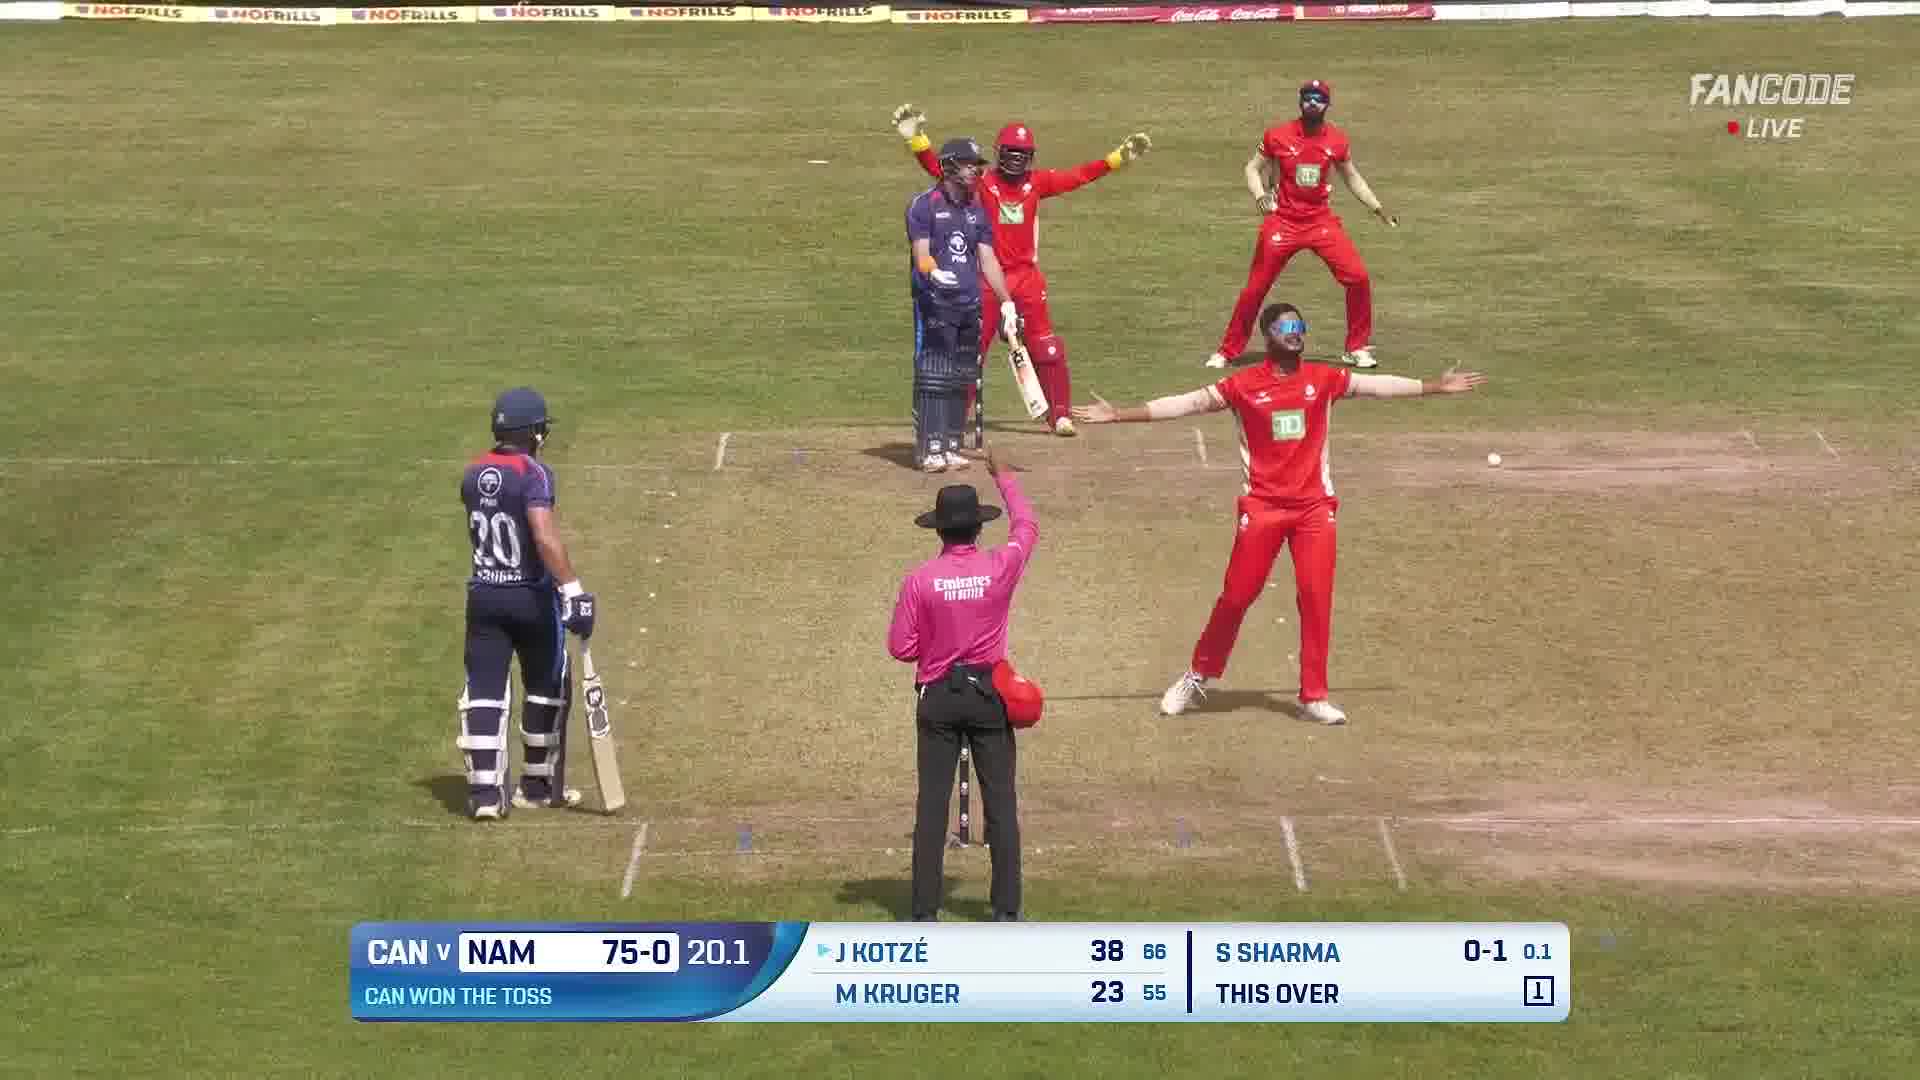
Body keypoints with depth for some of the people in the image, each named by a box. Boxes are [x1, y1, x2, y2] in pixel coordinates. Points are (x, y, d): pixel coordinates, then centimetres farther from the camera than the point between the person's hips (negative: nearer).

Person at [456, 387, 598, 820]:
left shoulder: (473, 475, 6)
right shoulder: (533, 474, -15)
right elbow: (545, 536, -28)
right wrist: (573, 589, -33)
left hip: (483, 595, 5)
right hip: (531, 597, -4)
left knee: (484, 690, 2)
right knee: (546, 688, 13)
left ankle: (484, 790, -7)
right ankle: (538, 785, 20)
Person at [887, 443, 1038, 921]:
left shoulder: (920, 580, -11)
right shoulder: (1000, 567, -9)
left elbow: (901, 648, -7)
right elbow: (1027, 527, 12)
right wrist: (1003, 476, 25)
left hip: (938, 698, 0)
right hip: (989, 696, 0)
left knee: (932, 805, 3)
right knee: (1000, 804, 6)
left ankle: (925, 913, 1)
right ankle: (1006, 910, 6)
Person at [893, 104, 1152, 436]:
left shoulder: (1037, 182, 4)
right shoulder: (981, 183, -5)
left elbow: (1080, 176, 4)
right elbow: (937, 168, -13)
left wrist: (1119, 157, -2)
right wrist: (916, 139, -27)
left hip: (1027, 277, 2)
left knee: (1046, 348, 2)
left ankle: (1060, 415, 12)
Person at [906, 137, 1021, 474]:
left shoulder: (977, 210, 16)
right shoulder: (924, 205, -4)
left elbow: (987, 259, 16)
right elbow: (921, 253, -14)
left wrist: (1006, 301, 9)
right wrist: (933, 273, -36)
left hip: (969, 305, 7)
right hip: (934, 304, -7)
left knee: (962, 379, 8)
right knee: (932, 378, -10)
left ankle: (951, 446, 13)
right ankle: (930, 448, -10)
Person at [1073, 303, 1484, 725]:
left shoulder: (1323, 379, 4)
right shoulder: (1244, 385, -4)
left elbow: (1377, 385, 9)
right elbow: (1185, 403, -7)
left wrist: (1435, 387, 10)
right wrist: (1118, 415, -12)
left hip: (1314, 507, 2)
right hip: (1262, 507, -2)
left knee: (1316, 597, -2)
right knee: (1237, 595, -1)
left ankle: (1313, 695, 5)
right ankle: (1198, 676, 18)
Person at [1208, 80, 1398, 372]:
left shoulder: (1337, 140, 0)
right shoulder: (1277, 136, -7)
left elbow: (1352, 177, 14)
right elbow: (1253, 168, 3)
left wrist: (1379, 210, 11)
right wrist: (1260, 195, -17)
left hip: (1322, 221, 2)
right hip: (1283, 222, -2)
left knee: (1358, 278, -9)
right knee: (1255, 287, -2)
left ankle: (1357, 348, 8)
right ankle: (1227, 351, 13)